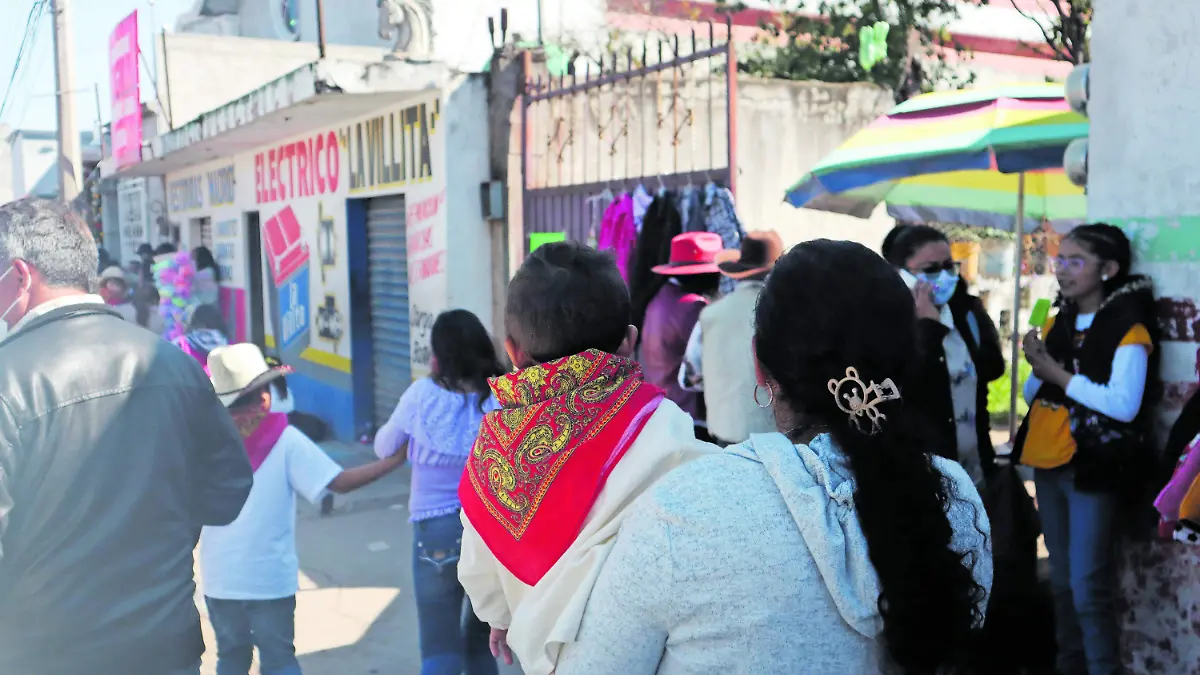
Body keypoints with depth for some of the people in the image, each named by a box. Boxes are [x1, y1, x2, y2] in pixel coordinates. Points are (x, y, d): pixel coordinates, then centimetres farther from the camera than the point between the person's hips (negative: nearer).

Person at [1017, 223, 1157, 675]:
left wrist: (1059, 375, -18)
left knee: (1088, 586, -7)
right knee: (1061, 580, 17)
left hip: (1094, 467, -7)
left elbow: (1124, 404, -21)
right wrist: (1038, 370, -8)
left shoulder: (1127, 326, -10)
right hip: (1048, 465, 7)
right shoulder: (1058, 324, 11)